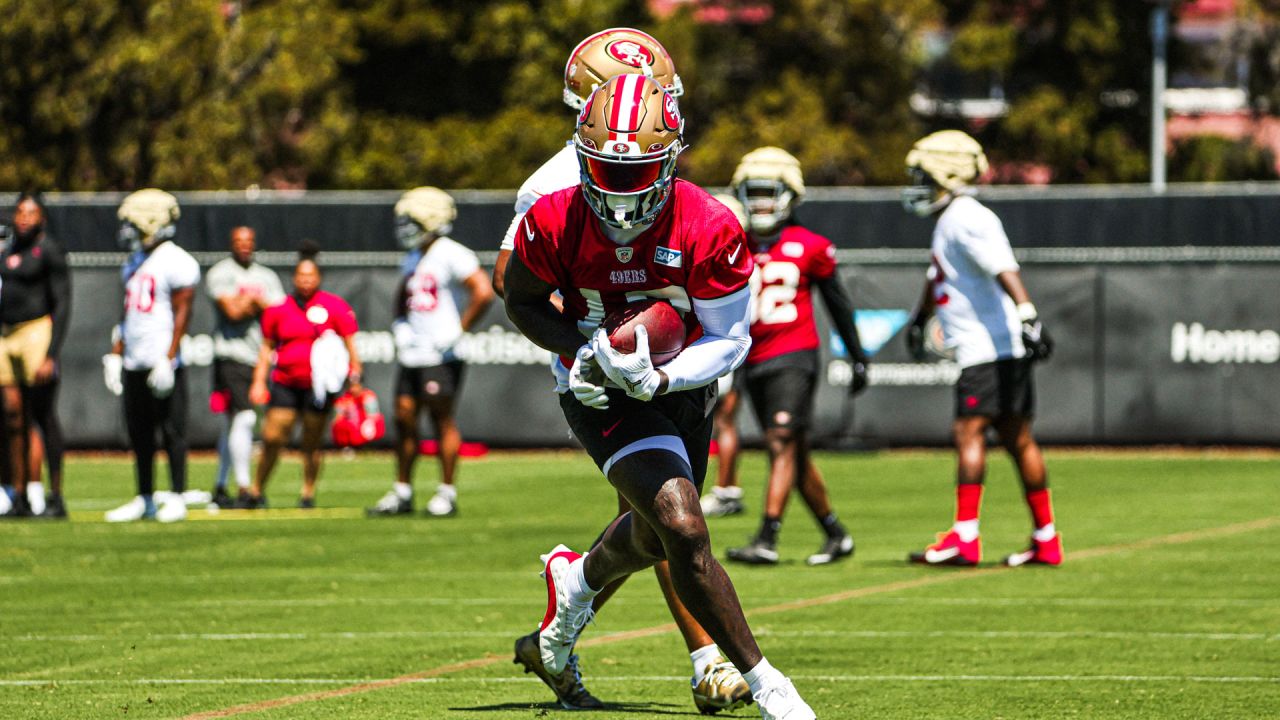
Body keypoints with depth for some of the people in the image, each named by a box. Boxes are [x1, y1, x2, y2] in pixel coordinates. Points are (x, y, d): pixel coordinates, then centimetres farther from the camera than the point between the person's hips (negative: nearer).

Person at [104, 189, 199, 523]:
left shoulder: (176, 263, -9)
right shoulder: (135, 264, 17)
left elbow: (181, 314, -14)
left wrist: (168, 360, -19)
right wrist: (115, 355, 16)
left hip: (162, 362, -8)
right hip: (134, 363, 8)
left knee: (171, 430, -3)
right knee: (138, 433, 10)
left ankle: (176, 498, 1)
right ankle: (144, 499, 17)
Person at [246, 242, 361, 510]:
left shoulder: (335, 307, 0)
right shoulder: (279, 309, 7)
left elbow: (350, 344, 3)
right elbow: (267, 347, 15)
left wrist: (354, 379, -2)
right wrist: (259, 382, 9)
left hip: (319, 384, -2)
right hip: (285, 384, 2)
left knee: (312, 444, 2)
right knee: (272, 438, -4)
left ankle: (308, 494, 14)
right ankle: (256, 492, 7)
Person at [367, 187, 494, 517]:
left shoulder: (450, 255, -11)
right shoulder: (415, 257, 17)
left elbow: (483, 292, -20)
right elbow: (403, 296, 34)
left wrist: (459, 329, -15)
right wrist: (399, 325, 19)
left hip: (440, 354, -8)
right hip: (413, 352, 8)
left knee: (442, 419, -4)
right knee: (404, 417, 7)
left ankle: (447, 493, 2)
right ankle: (402, 492, 13)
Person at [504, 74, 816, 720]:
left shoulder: (709, 230, -24)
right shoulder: (554, 224, -22)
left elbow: (729, 339, -15)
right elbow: (523, 302, -3)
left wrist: (659, 378, -32)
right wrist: (578, 351, -20)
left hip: (681, 384, 3)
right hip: (601, 393, -3)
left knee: (652, 538, 22)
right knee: (683, 530, -21)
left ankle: (578, 580, 57)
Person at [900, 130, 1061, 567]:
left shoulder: (968, 220, -14)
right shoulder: (948, 222, 19)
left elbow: (1005, 271, -27)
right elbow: (938, 277, 36)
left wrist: (1027, 317, -37)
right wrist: (919, 319, 47)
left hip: (992, 347, -10)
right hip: (980, 349, 10)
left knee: (968, 432, -13)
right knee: (1016, 439, 10)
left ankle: (964, 538, -17)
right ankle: (1046, 541, 13)